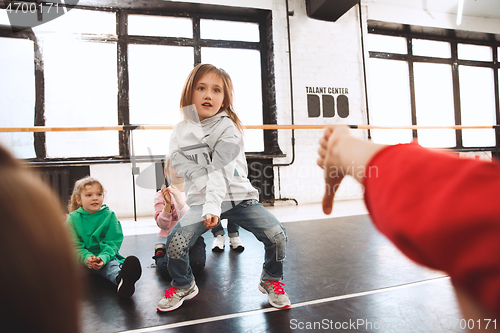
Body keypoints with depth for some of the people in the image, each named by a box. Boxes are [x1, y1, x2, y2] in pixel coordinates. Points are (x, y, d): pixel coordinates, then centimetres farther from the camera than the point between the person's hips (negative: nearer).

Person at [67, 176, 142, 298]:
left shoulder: (109, 215, 2)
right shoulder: (73, 218, 3)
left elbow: (112, 243, -3)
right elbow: (74, 246, -4)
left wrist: (103, 257, -23)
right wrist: (86, 258, -25)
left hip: (106, 256, -3)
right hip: (82, 258, 3)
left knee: (112, 265, -36)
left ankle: (121, 279, -70)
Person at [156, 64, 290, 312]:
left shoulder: (228, 128, -7)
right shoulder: (180, 133, 2)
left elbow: (220, 172, -19)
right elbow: (183, 165, -6)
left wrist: (213, 206, -32)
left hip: (239, 196, -1)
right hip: (201, 199, 2)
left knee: (277, 235, -15)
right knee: (175, 243, -17)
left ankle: (271, 281, 16)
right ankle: (183, 285, 16)